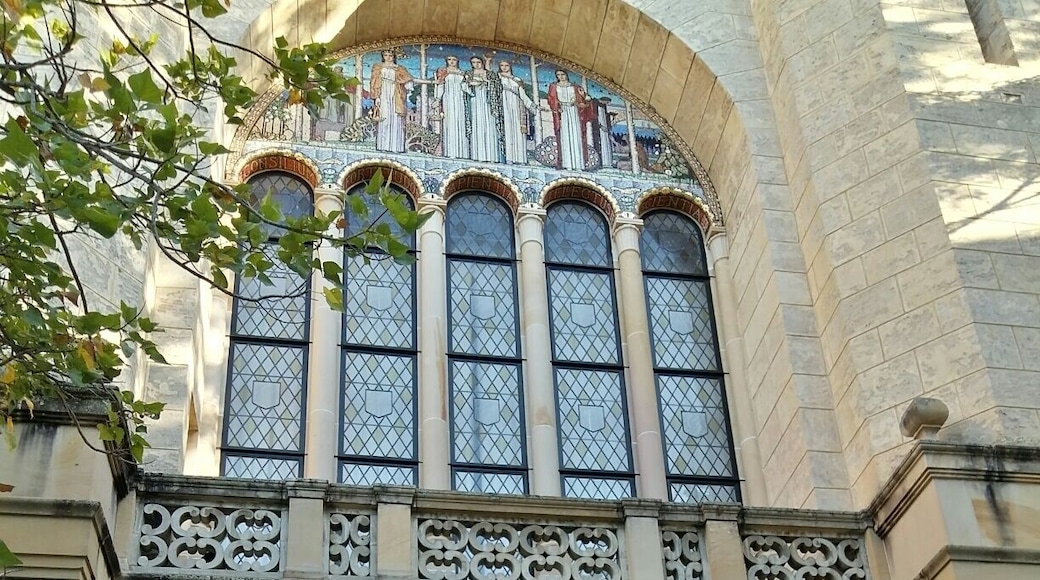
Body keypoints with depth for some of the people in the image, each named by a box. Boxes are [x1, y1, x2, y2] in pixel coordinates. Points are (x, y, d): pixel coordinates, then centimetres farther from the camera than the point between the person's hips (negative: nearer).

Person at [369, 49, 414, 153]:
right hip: (383, 96, 0)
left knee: (395, 121, -6)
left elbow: (407, 81, 7)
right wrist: (376, 97, -5)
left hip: (395, 97, 0)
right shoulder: (378, 67, 13)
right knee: (384, 121, -6)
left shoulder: (399, 69, 14)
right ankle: (383, 146, -7)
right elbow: (375, 83, 6)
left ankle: (395, 146, -7)